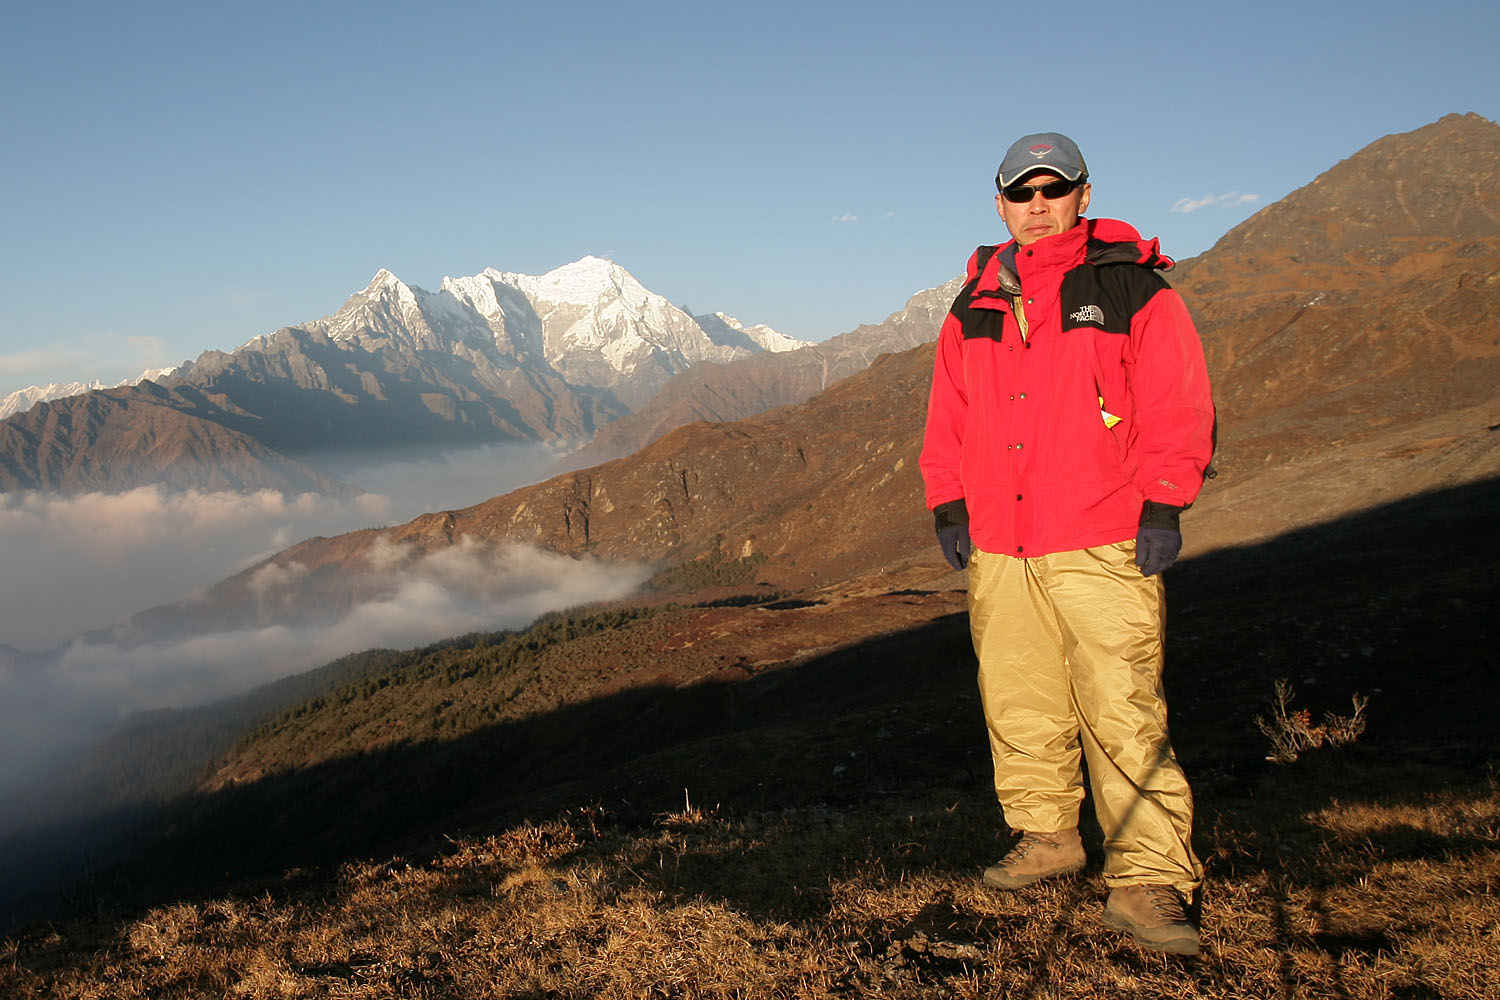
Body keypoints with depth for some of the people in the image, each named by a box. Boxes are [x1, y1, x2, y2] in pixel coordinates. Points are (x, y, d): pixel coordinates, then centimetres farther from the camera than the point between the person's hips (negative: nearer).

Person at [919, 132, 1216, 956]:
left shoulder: (1132, 288, 1)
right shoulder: (973, 308, 15)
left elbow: (1178, 404, -2)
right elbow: (948, 417, 19)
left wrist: (1162, 508, -8)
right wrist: (947, 507, 11)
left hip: (1103, 546, -5)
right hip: (997, 547, 5)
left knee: (1124, 714, -8)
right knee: (1018, 704, 11)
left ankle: (1148, 881, -2)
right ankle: (1046, 834, 28)